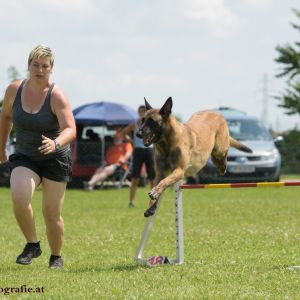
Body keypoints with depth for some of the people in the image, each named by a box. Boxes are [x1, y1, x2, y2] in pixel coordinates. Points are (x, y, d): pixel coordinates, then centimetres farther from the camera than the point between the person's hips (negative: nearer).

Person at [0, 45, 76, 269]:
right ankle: (33, 245, -4)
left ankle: (56, 257, 23)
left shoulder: (57, 97, -18)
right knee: (19, 197, -26)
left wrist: (56, 143, -48)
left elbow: (71, 130, -27)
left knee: (52, 213, -3)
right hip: (24, 158, 2)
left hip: (55, 159, -2)